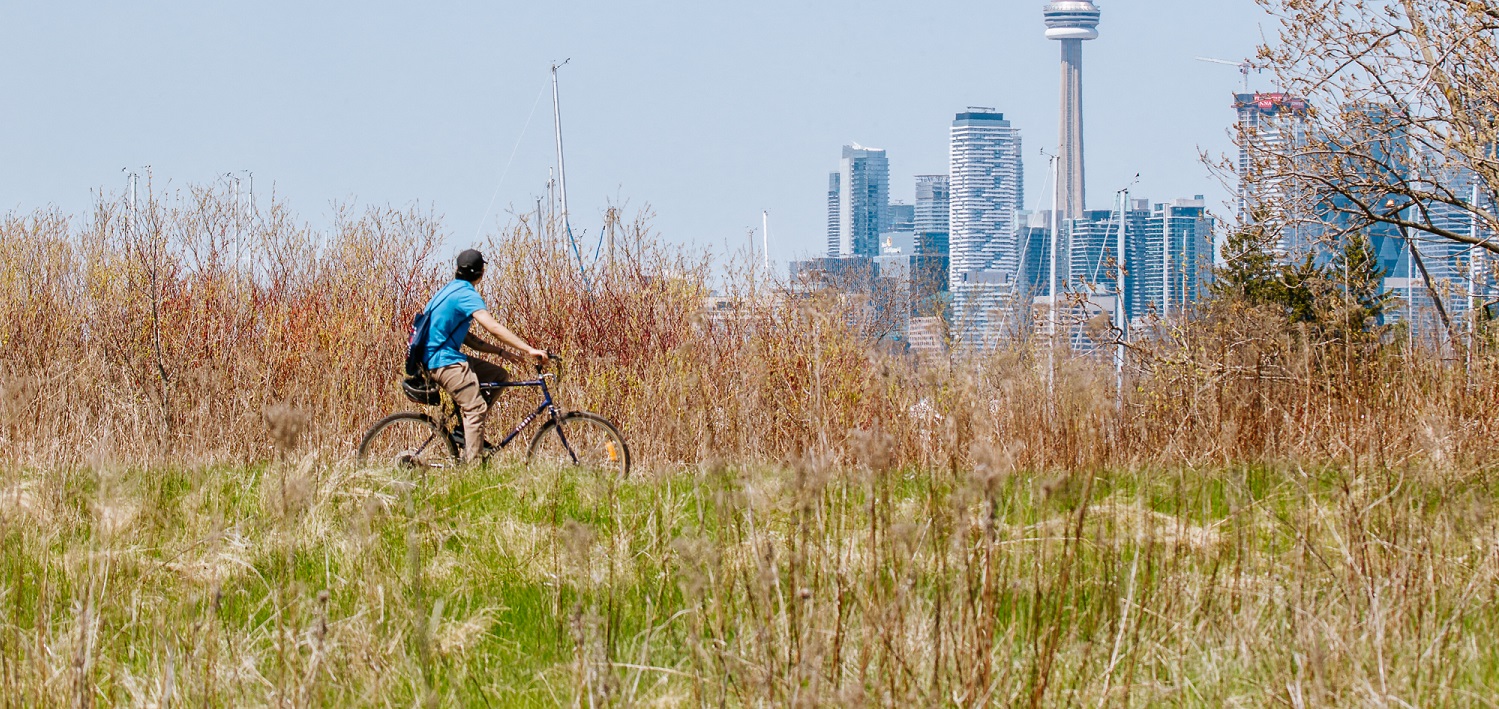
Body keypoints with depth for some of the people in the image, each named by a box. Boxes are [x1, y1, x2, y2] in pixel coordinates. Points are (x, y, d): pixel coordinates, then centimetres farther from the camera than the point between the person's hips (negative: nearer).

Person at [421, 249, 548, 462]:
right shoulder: (466, 294, -13)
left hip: (445, 355, 10)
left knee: (500, 376, 13)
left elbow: (466, 338, 21)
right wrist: (529, 350, -27)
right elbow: (493, 327, -25)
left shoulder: (453, 290, 18)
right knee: (476, 407, -18)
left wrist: (501, 352, 13)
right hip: (445, 361, -10)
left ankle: (467, 428, 10)